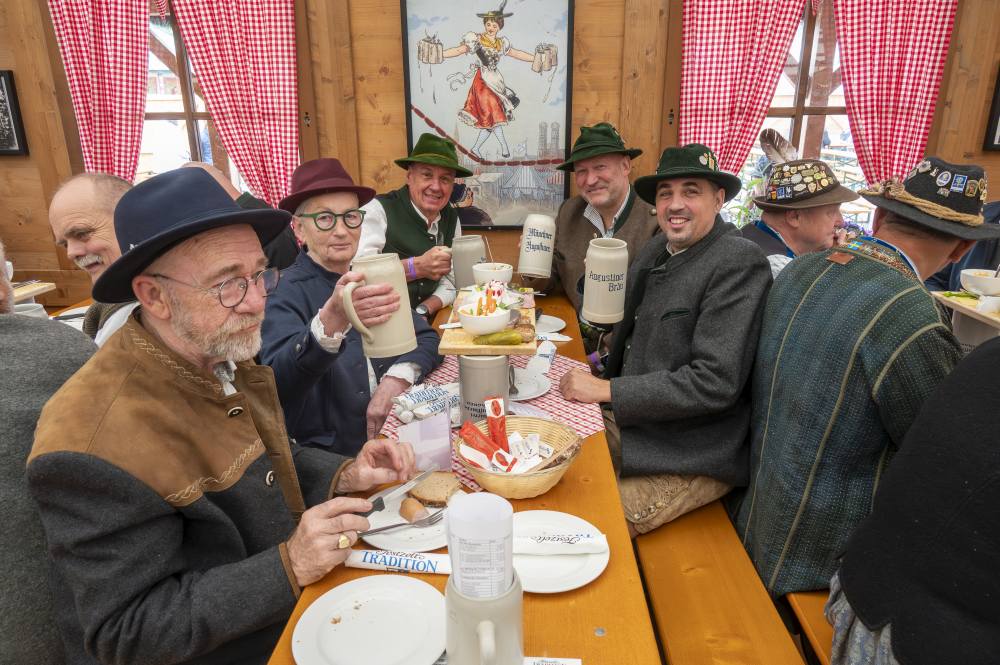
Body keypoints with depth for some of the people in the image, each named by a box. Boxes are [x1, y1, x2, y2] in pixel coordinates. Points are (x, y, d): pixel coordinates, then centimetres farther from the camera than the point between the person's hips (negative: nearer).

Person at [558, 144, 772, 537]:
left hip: (686, 459, -7)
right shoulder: (657, 250, 7)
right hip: (628, 422, 8)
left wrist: (607, 390, -21)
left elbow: (715, 382, -24)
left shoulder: (740, 264, -18)